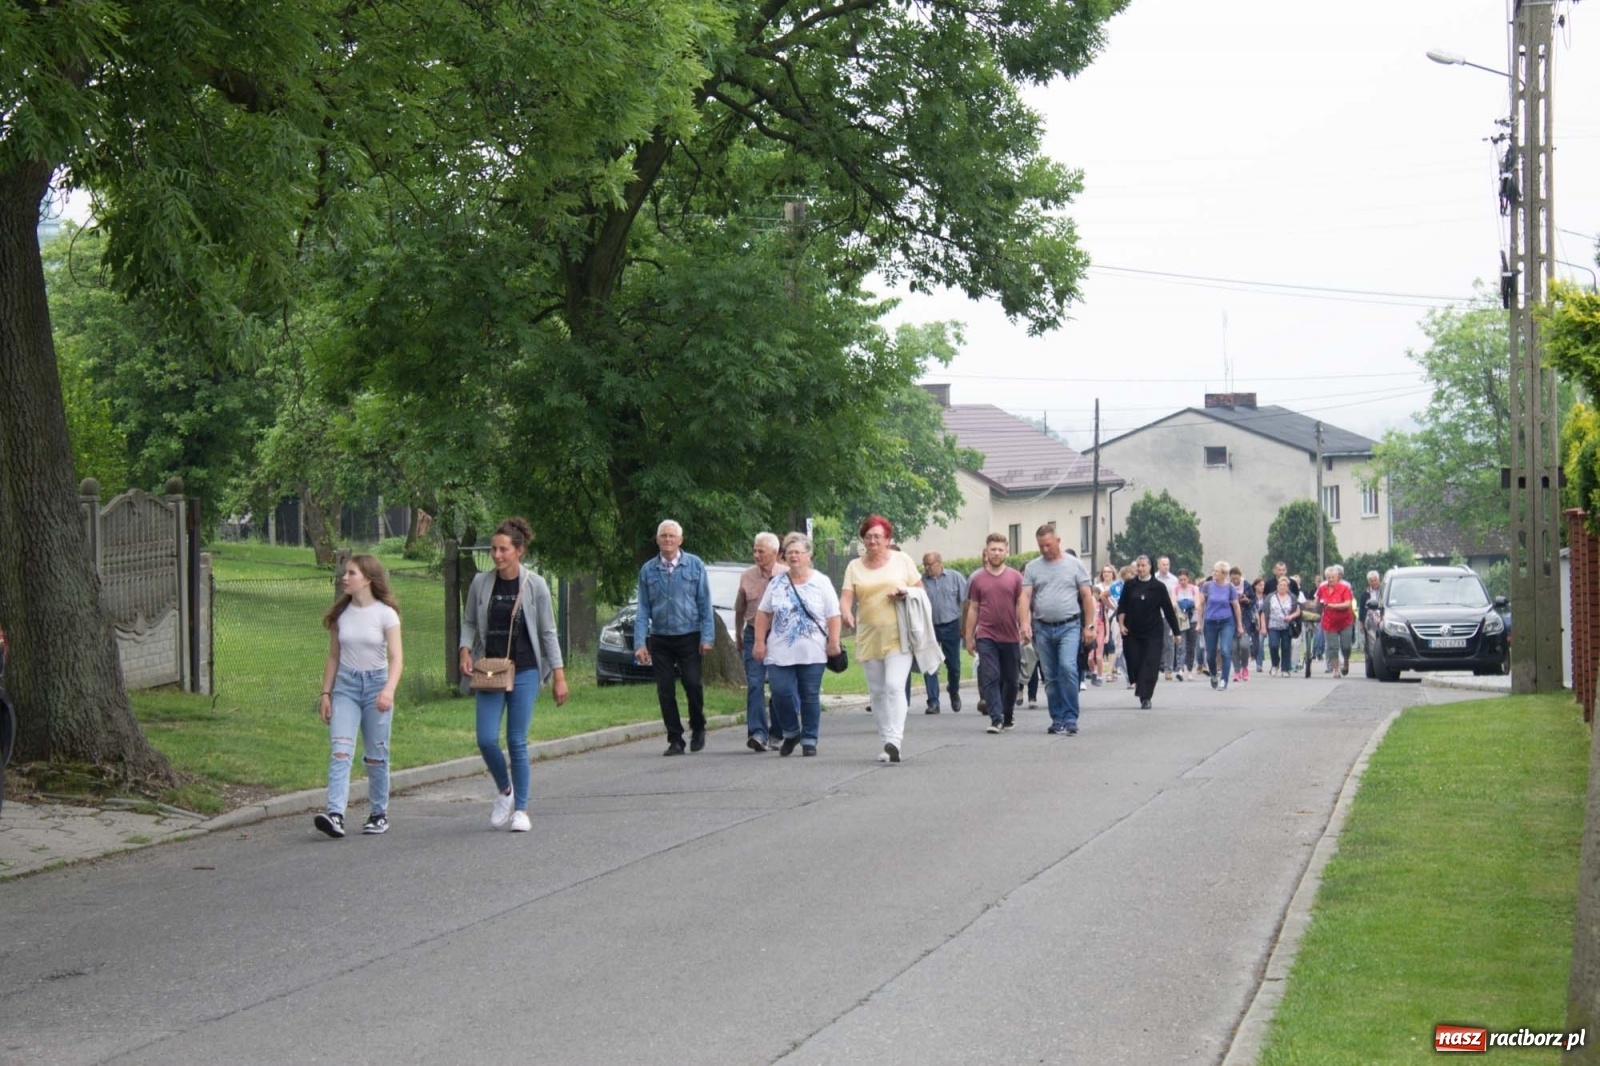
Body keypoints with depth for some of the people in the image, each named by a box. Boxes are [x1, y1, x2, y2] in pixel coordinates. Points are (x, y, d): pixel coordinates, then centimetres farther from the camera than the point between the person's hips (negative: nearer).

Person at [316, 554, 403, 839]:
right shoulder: (340, 614, 6)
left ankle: (379, 814, 19)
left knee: (376, 756, 4)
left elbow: (396, 657, -11)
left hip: (376, 683, -2)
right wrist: (326, 693, 7)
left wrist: (389, 690, -26)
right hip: (345, 685, 2)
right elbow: (333, 657, 13)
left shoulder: (385, 614, -5)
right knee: (340, 750, -14)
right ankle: (335, 814, -24)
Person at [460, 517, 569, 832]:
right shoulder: (481, 583, 1)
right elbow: (469, 622, 13)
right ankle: (504, 790, 22)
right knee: (486, 739, -6)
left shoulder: (535, 585, -4)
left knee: (517, 742, -2)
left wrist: (558, 675, -1)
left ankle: (521, 809, 10)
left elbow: (548, 632, 1)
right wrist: (465, 650, -6)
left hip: (524, 672, -2)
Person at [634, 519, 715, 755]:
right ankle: (675, 740, 11)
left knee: (692, 684, -11)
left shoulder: (695, 565, 2)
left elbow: (705, 604, 1)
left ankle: (698, 729, 14)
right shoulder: (648, 570, 6)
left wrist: (707, 637, -6)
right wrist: (640, 643, -2)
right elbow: (643, 609, 6)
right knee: (665, 691, 1)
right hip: (660, 639, 2)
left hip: (689, 637, -2)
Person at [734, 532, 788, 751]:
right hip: (754, 636, 1)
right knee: (754, 685, -11)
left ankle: (776, 733, 18)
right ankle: (758, 733, -18)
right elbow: (739, 611, 17)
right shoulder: (747, 577, 5)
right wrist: (739, 637, 20)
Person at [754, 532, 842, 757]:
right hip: (780, 652, 2)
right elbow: (763, 614, 11)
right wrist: (760, 642, 3)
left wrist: (833, 643, -7)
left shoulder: (821, 582, 3)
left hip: (812, 653, -2)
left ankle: (809, 740, 12)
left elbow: (833, 616, 1)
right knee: (781, 692, -8)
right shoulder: (776, 583, 9)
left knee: (810, 696, 1)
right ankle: (790, 733, 14)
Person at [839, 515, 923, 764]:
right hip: (868, 637, 4)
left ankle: (894, 742, -24)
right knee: (877, 691, 8)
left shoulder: (902, 560, 5)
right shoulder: (854, 566, 9)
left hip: (898, 636, -4)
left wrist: (904, 593, -11)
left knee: (894, 686, -17)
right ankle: (888, 741, 17)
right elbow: (846, 597, -1)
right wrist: (846, 613, -23)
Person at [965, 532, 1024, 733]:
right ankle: (996, 719, -13)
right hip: (986, 637, -1)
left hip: (1010, 637, 1)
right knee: (990, 678, -10)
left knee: (1011, 680, 10)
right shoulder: (978, 579, 4)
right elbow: (973, 609, 9)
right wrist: (969, 637, 8)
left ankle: (1008, 716, 25)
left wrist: (1024, 628, -9)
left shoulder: (1015, 577, 4)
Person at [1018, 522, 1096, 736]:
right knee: (1050, 677, 6)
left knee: (1068, 668, -19)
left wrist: (1089, 626, 0)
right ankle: (1057, 720, 14)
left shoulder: (1074, 565, 4)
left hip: (1069, 626, -3)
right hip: (1043, 628, 3)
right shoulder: (1032, 567, 8)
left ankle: (1070, 720, -16)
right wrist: (1024, 623, -13)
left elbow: (1087, 596, 5)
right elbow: (1025, 597, 2)